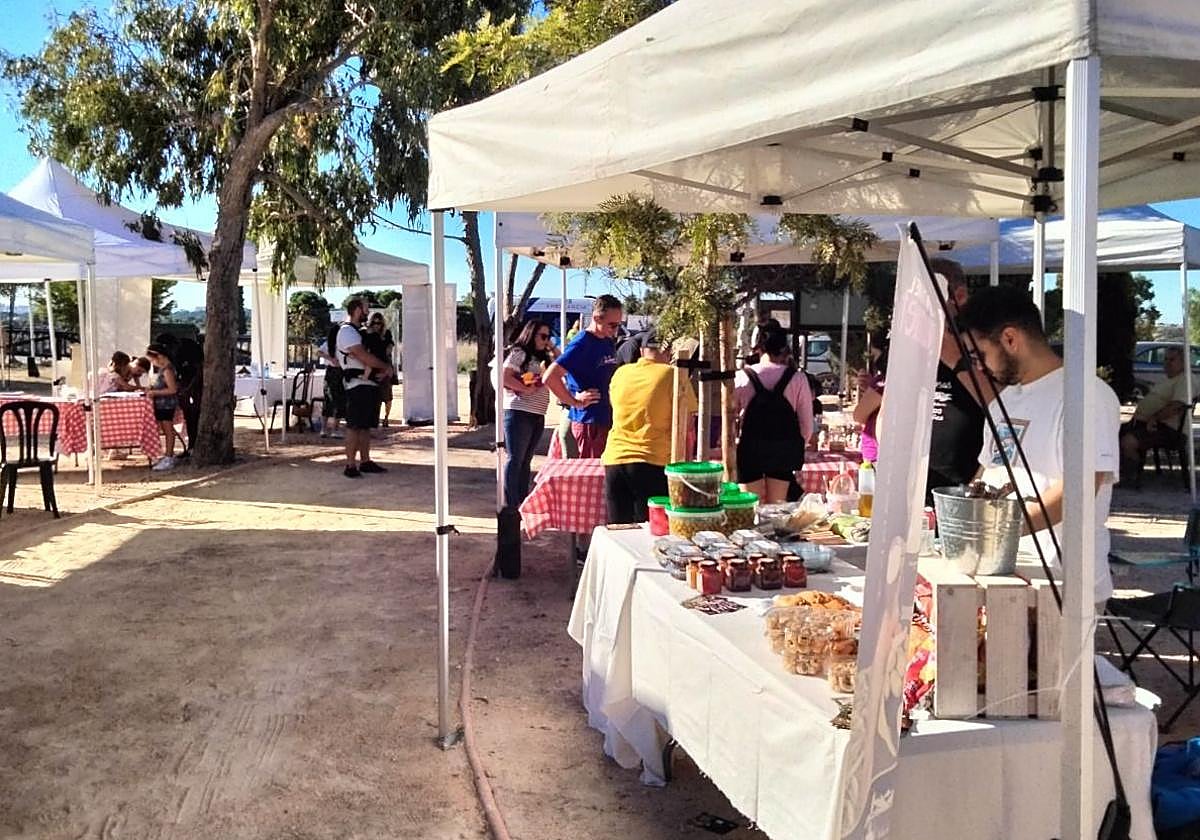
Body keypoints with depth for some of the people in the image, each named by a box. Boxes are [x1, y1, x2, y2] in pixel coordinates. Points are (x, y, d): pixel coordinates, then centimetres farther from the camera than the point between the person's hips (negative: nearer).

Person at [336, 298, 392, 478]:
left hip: (369, 384, 10)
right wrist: (386, 367, -10)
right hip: (358, 385, -10)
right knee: (354, 426, -9)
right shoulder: (347, 331, -10)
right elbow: (364, 356, -21)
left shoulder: (358, 332, 22)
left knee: (366, 425, 12)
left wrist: (381, 370, 2)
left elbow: (369, 356, 23)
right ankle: (350, 466, -8)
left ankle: (365, 461, 18)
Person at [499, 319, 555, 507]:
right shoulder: (519, 354, -6)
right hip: (519, 413, -8)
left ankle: (523, 502, 19)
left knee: (526, 460, 12)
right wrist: (526, 389, -16)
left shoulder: (542, 357, 17)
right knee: (515, 459, -6)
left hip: (538, 415, 8)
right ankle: (510, 505, -4)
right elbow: (504, 377, -17)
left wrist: (553, 349, 9)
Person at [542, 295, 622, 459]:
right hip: (589, 422, -8)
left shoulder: (609, 343, 11)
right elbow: (550, 377, -24)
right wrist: (575, 401, -16)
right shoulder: (582, 344, -15)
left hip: (607, 419, 9)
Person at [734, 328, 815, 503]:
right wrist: (797, 450, 15)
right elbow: (806, 424, -1)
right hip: (783, 452, 0)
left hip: (749, 450, 0)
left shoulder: (742, 377, -4)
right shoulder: (797, 378, -4)